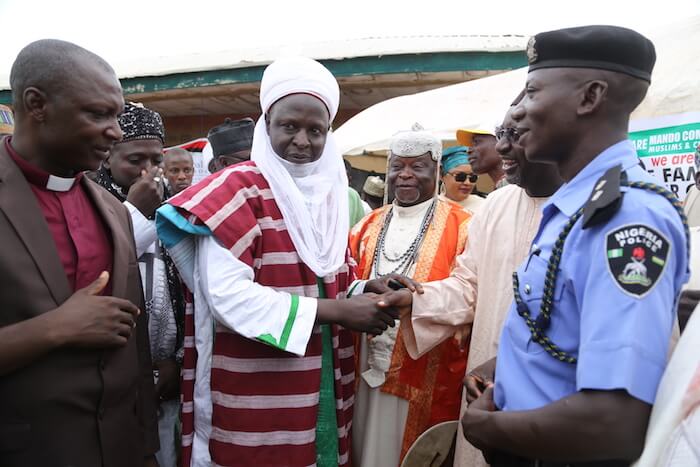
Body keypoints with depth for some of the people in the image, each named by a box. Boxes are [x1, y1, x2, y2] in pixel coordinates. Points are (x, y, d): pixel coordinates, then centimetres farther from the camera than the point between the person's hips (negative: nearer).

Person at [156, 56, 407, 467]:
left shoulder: (331, 193, 9)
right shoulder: (237, 189, -12)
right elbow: (227, 296, -21)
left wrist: (364, 290, -5)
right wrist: (334, 311, -20)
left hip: (321, 386, 7)